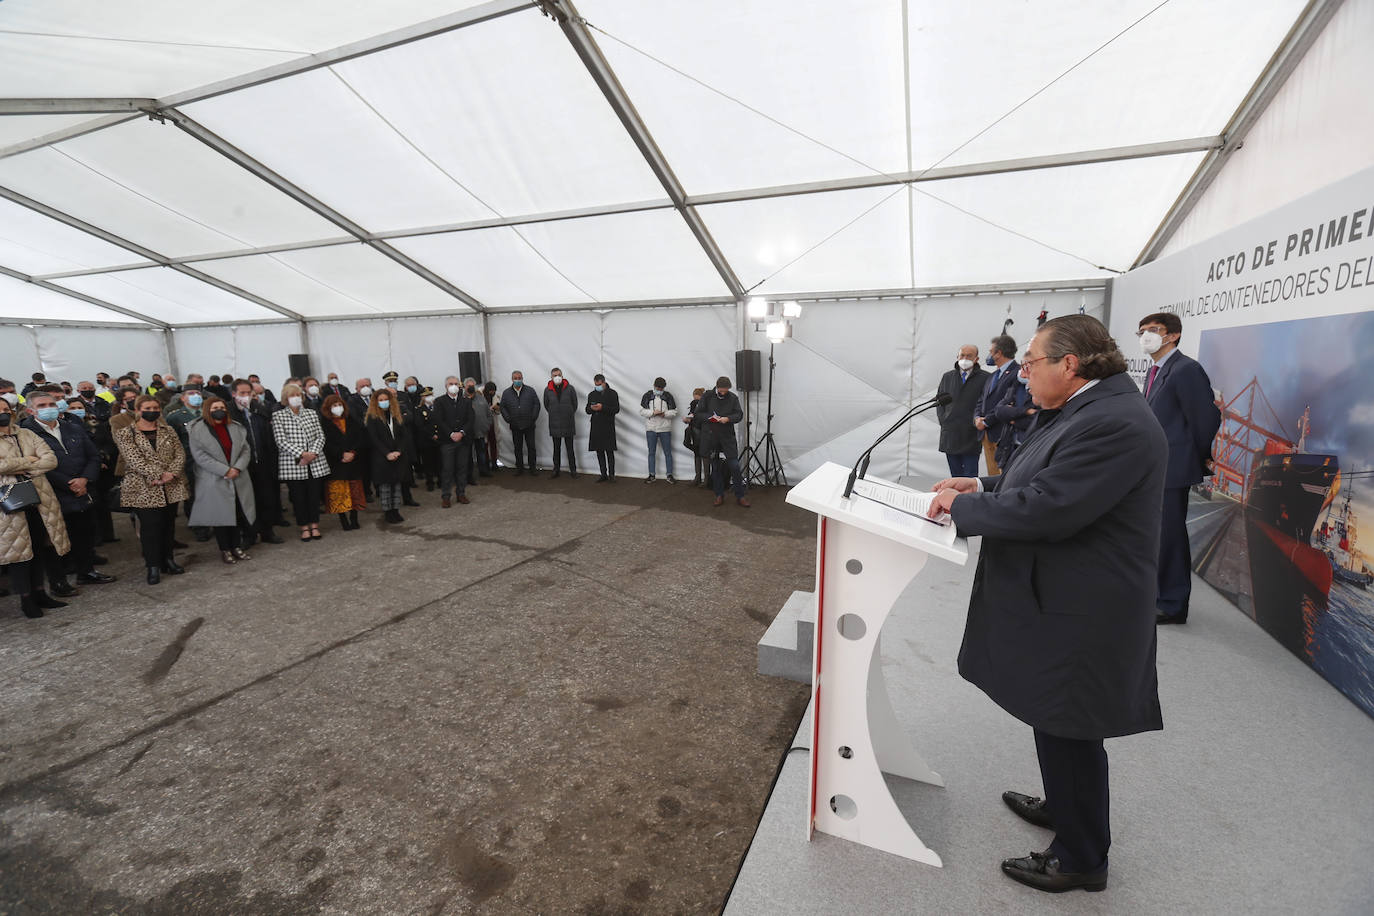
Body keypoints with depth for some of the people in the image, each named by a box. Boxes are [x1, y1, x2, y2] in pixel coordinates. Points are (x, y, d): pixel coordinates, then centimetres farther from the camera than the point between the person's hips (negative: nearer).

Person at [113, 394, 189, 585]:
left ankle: (168, 560, 20)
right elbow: (134, 459, -12)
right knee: (150, 526, -5)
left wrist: (171, 473, -13)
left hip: (171, 487, 4)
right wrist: (158, 475, -20)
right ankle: (153, 566, 4)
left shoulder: (168, 430, 12)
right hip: (143, 489, -4)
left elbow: (180, 454, 4)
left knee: (169, 523, 9)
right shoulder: (125, 434, 0)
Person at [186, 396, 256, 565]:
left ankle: (237, 546, 18)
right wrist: (225, 471, -17)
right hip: (214, 481, -4)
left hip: (238, 480, 4)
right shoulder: (197, 430, -5)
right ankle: (225, 550, 13)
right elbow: (200, 456, -12)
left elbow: (246, 449, 5)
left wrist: (237, 467, -12)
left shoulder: (236, 428, 9)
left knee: (238, 513, 7)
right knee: (220, 515, 2)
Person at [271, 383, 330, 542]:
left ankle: (315, 526, 16)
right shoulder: (278, 416, 1)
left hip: (315, 462, 3)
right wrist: (301, 453, -16)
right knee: (298, 496, 3)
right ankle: (304, 527, 14)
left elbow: (320, 435, 6)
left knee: (315, 493, 4)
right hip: (292, 464, -2)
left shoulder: (312, 413, 11)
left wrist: (313, 453, -10)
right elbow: (281, 441, -7)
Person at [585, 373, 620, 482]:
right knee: (599, 452, 6)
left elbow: (616, 409, -8)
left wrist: (602, 407, -20)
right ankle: (603, 475, 13)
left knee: (609, 452, -3)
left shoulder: (612, 393, -1)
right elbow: (587, 410, 16)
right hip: (596, 427, 4)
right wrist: (591, 408, -8)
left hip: (608, 427, -4)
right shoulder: (591, 394, 13)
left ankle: (611, 475, 4)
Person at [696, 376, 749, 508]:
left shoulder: (733, 397, 3)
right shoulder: (707, 396, 1)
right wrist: (710, 417, -16)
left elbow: (739, 414, -1)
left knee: (734, 466, -5)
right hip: (710, 437, 0)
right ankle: (719, 496, 19)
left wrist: (728, 418, -20)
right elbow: (698, 412, 2)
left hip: (728, 436, 0)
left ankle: (740, 496, 6)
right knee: (715, 467, 8)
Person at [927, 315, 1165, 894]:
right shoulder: (1081, 409, 9)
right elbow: (1046, 483, 18)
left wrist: (962, 506, -18)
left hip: (1080, 613, -10)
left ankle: (1081, 859, 29)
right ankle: (1063, 807, 48)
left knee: (1068, 730, 7)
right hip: (1060, 598, 10)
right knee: (1055, 720, 26)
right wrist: (983, 486, 6)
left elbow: (1047, 510, -29)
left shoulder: (1113, 423, -25)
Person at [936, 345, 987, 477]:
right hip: (949, 436, 4)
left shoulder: (984, 378, -3)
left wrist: (974, 422, -12)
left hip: (971, 437, -4)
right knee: (955, 475, 12)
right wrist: (943, 420, 5)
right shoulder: (947, 377, 13)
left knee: (970, 476, -1)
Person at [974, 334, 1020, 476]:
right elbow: (981, 401, 18)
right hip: (987, 435, 8)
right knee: (993, 477, 11)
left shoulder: (1017, 373, -9)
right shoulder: (991, 376, 20)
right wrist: (977, 418, -2)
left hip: (1003, 437, -8)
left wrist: (986, 421, -13)